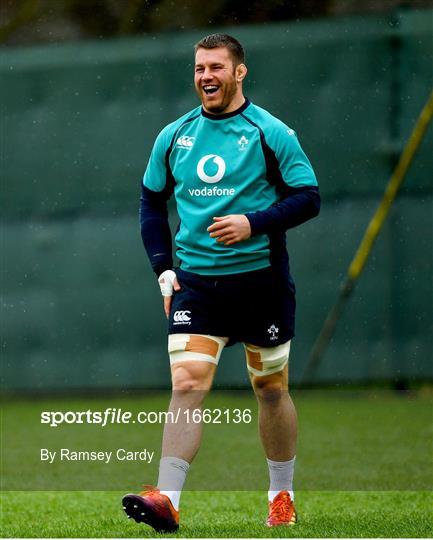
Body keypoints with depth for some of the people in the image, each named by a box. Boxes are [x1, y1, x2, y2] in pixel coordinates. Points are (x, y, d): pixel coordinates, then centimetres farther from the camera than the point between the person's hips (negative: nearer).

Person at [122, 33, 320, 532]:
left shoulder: (270, 133, -3)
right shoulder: (174, 136, 7)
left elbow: (308, 197, -4)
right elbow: (151, 201, 18)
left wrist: (254, 223, -18)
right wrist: (163, 269, 7)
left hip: (261, 279, -2)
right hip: (195, 281, 2)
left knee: (270, 388, 8)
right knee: (186, 382, -13)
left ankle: (282, 496, 23)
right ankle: (167, 500, -21)